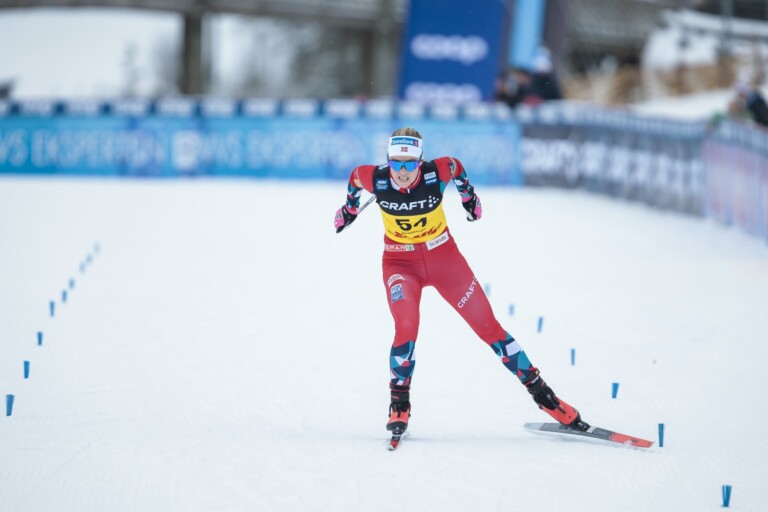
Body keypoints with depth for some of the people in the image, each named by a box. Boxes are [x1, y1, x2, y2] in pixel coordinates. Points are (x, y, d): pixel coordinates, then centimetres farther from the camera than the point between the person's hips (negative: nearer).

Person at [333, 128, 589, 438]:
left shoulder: (437, 173, -22)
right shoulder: (376, 179, -20)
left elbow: (455, 167, 2)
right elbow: (356, 177, 3)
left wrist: (469, 196, 17)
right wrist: (350, 206, 21)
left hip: (444, 257, 1)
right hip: (401, 264, -1)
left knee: (487, 325, 3)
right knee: (406, 328, -24)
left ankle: (541, 393, 11)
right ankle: (399, 405, -4)